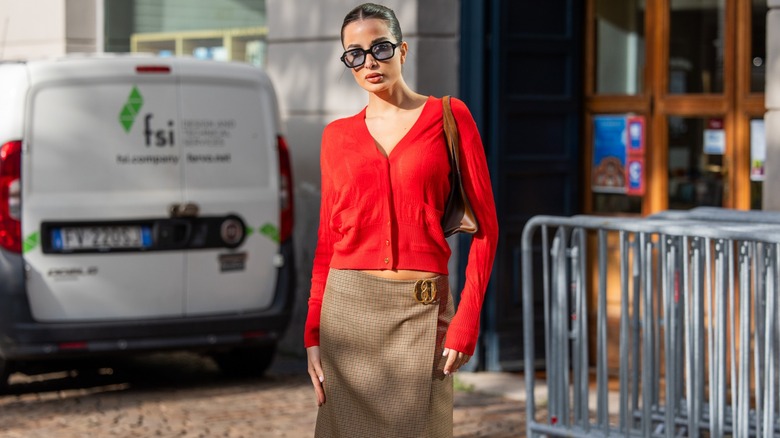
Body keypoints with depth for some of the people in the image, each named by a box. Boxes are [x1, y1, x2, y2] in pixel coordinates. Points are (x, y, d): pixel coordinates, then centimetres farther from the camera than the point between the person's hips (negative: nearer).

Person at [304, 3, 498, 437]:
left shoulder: (449, 117, 1)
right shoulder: (338, 136, 9)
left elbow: (485, 226, -2)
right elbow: (328, 240, 11)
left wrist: (465, 322, -9)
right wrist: (313, 333, 4)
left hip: (422, 312, -2)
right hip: (350, 307, 3)